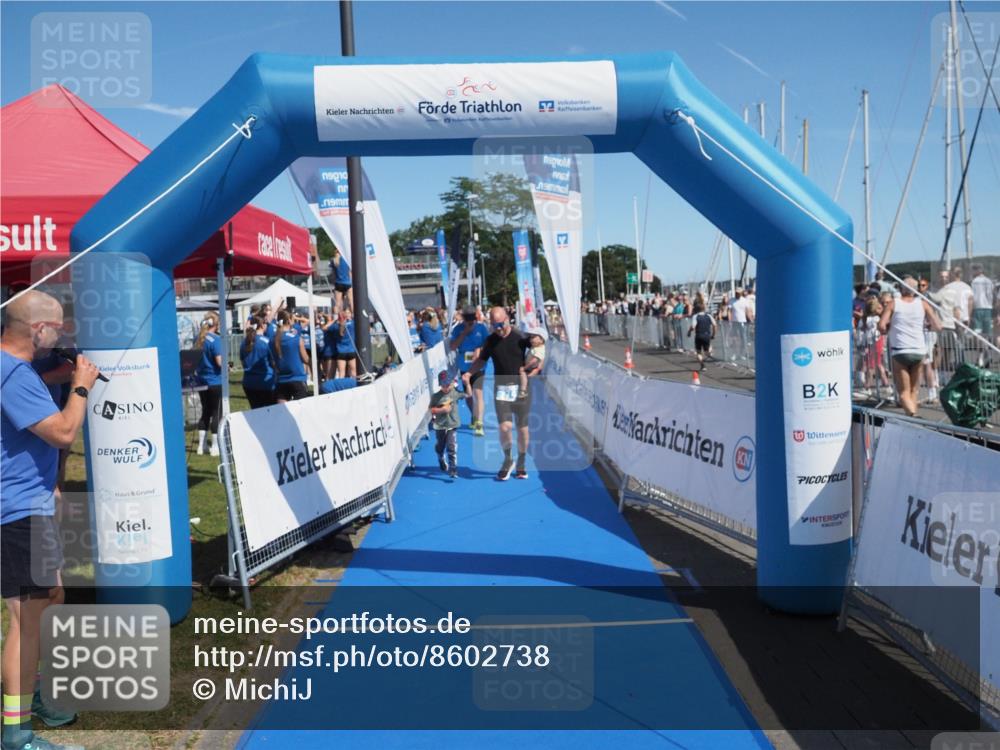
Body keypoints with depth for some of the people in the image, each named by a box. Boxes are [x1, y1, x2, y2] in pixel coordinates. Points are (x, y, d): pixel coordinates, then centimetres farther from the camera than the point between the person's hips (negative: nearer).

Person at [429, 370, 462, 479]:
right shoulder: (436, 396, -6)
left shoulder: (455, 393, -3)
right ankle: (441, 460, 50)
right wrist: (441, 409, -18)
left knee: (452, 447, -12)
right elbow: (431, 409, -3)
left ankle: (453, 469, -9)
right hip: (440, 426, 1)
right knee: (440, 447, 18)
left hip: (452, 426, -1)